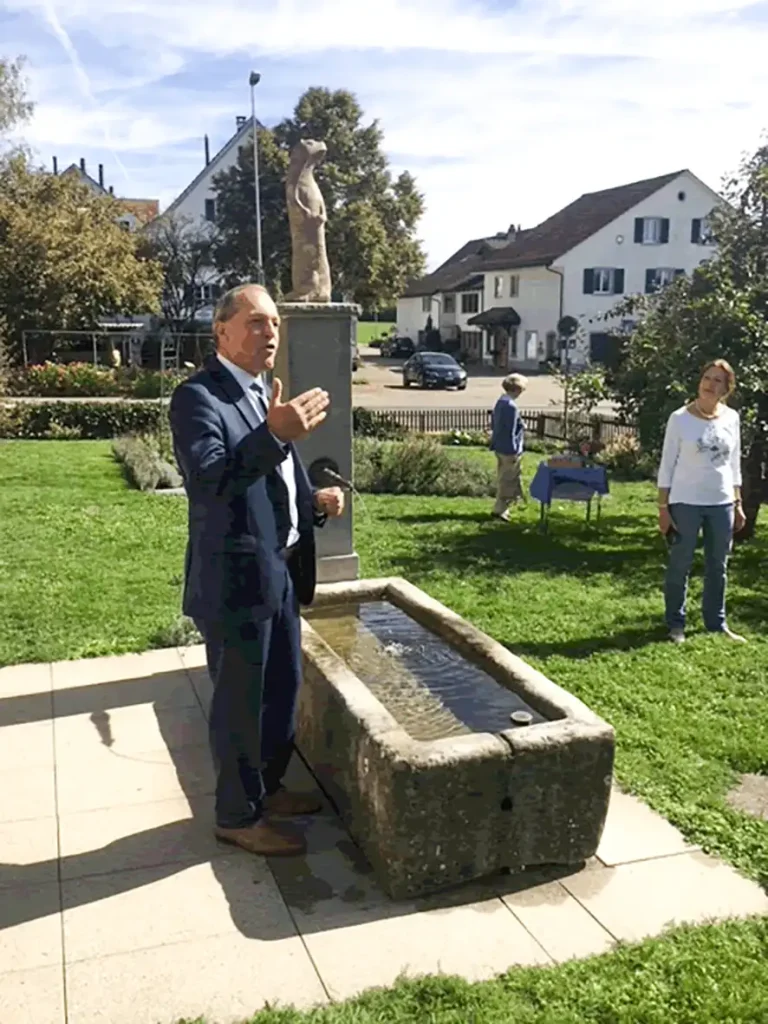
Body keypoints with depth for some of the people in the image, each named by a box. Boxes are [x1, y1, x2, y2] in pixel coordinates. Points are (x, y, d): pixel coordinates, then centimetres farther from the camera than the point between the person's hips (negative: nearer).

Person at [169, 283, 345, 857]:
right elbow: (207, 481, -30)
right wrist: (275, 436, -39)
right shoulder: (198, 397, -16)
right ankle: (238, 815, 24)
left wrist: (316, 502, 3)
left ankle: (268, 787, 40)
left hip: (281, 571, 9)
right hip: (236, 578, -9)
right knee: (240, 701, 6)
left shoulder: (265, 395, 13)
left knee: (283, 688, 21)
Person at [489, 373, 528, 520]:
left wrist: (494, 444, 20)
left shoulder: (500, 402, 8)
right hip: (509, 450, -9)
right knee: (508, 481, 1)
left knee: (503, 479, 17)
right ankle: (499, 509, 6)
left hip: (500, 447, 9)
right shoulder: (511, 406, -21)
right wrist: (515, 452, -16)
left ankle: (502, 507, 26)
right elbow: (511, 432, -21)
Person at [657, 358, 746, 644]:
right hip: (685, 503, -4)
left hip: (722, 504, 4)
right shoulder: (680, 418, -8)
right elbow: (667, 465, -5)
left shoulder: (731, 418, 4)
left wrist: (738, 504, 10)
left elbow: (734, 464, 12)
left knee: (717, 567, 12)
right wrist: (663, 507, -8)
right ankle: (676, 624, 17)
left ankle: (716, 623, 24)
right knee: (680, 565, 5)